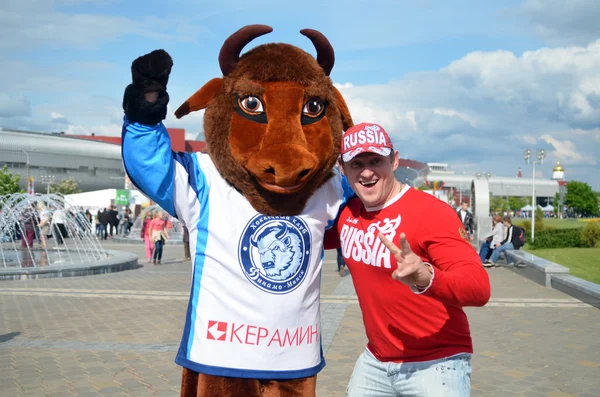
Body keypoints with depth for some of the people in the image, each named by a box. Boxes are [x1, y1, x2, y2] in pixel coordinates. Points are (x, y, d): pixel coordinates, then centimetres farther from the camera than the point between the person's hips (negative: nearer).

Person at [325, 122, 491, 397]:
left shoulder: (432, 212, -19)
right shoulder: (345, 213, 1)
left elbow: (479, 288, -29)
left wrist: (425, 277, -48)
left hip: (436, 363, -6)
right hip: (375, 361, 6)